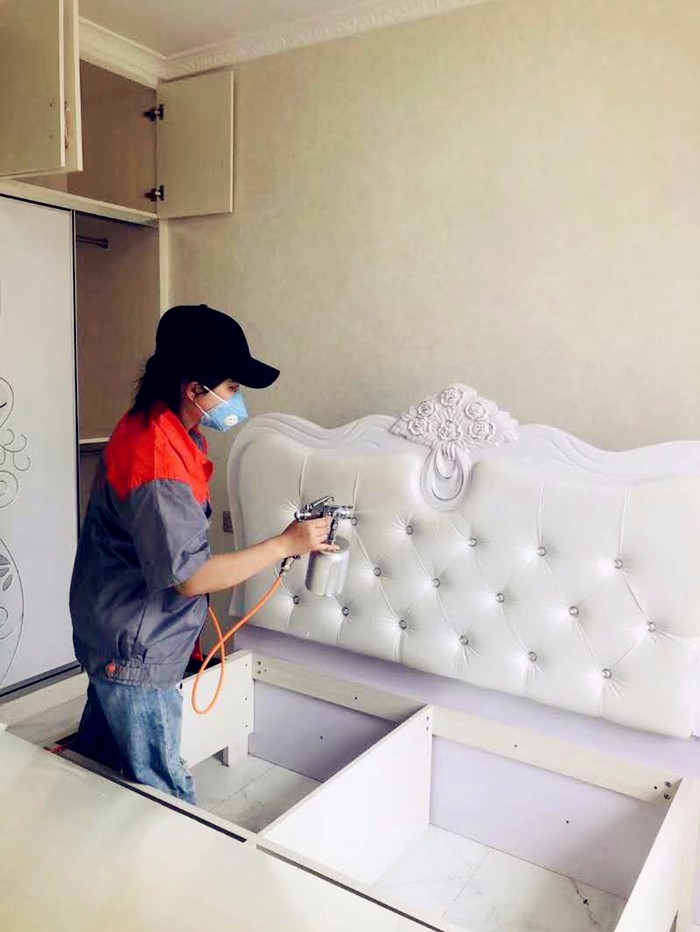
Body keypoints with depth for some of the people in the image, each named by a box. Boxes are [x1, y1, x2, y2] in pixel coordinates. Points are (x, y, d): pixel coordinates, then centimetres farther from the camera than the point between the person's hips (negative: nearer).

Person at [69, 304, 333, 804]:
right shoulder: (158, 462, -30)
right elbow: (192, 577, -27)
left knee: (96, 762, 26)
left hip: (111, 637, 10)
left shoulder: (153, 425, 1)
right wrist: (287, 543, -21)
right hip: (135, 651, -10)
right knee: (165, 794, 6)